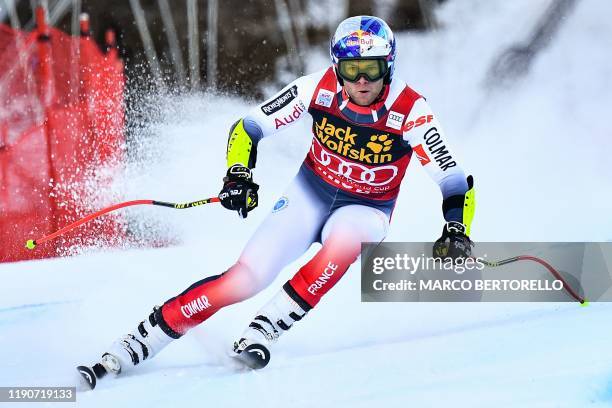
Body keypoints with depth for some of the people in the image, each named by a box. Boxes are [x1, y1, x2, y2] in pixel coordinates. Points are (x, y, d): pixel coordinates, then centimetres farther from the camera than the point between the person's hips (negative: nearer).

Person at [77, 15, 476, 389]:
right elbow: (249, 127, -8)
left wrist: (457, 232, -35)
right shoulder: (318, 88, -18)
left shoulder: (410, 111, -24)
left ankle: (261, 333, -30)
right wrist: (238, 175, -24)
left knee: (344, 242, -38)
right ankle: (135, 345, -11)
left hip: (365, 209, -1)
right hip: (309, 193, 1)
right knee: (245, 278, -16)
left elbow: (455, 182, -19)